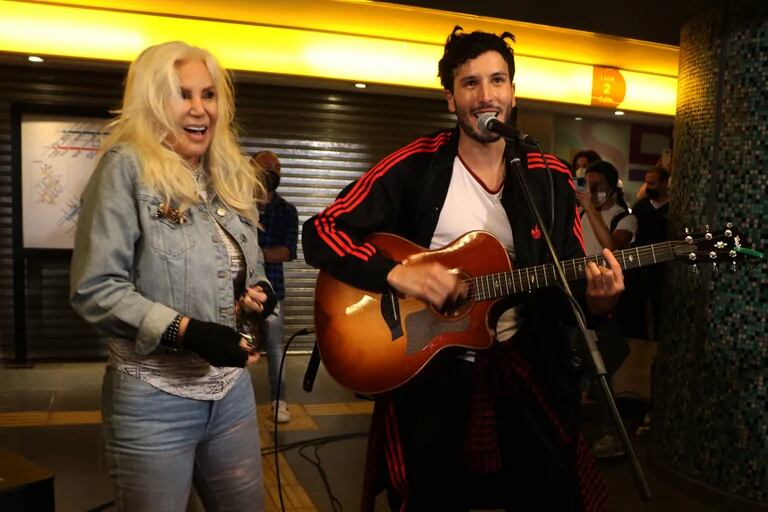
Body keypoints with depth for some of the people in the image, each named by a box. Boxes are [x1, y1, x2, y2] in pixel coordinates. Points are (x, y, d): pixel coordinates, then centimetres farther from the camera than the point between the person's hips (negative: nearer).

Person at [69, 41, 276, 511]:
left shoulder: (231, 176, 9)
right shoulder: (127, 167, -10)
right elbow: (94, 288, -16)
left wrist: (261, 291, -4)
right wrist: (185, 331, -24)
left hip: (232, 388, 6)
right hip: (155, 398, -6)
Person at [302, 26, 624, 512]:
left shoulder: (551, 178, 1)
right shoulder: (415, 166, -8)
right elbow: (320, 233, -11)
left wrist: (594, 298, -19)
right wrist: (395, 272, -25)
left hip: (524, 369, 3)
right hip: (429, 369, -2)